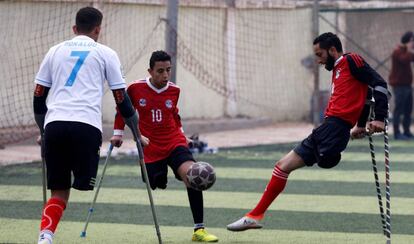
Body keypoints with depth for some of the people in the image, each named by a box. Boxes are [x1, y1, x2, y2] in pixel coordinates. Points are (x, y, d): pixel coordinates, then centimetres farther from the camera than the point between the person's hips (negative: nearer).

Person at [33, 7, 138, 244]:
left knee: (58, 192, 8)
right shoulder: (105, 54, 11)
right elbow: (121, 99, 10)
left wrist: (43, 130, 33)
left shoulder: (56, 51, 21)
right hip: (86, 126, -3)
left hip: (54, 124, 3)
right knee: (86, 193, 1)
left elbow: (39, 96, 21)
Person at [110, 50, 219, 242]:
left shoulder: (174, 90, 2)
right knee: (156, 187, 0)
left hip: (174, 143, 0)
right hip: (150, 150, 0)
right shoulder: (135, 89, -5)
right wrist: (118, 133, 12)